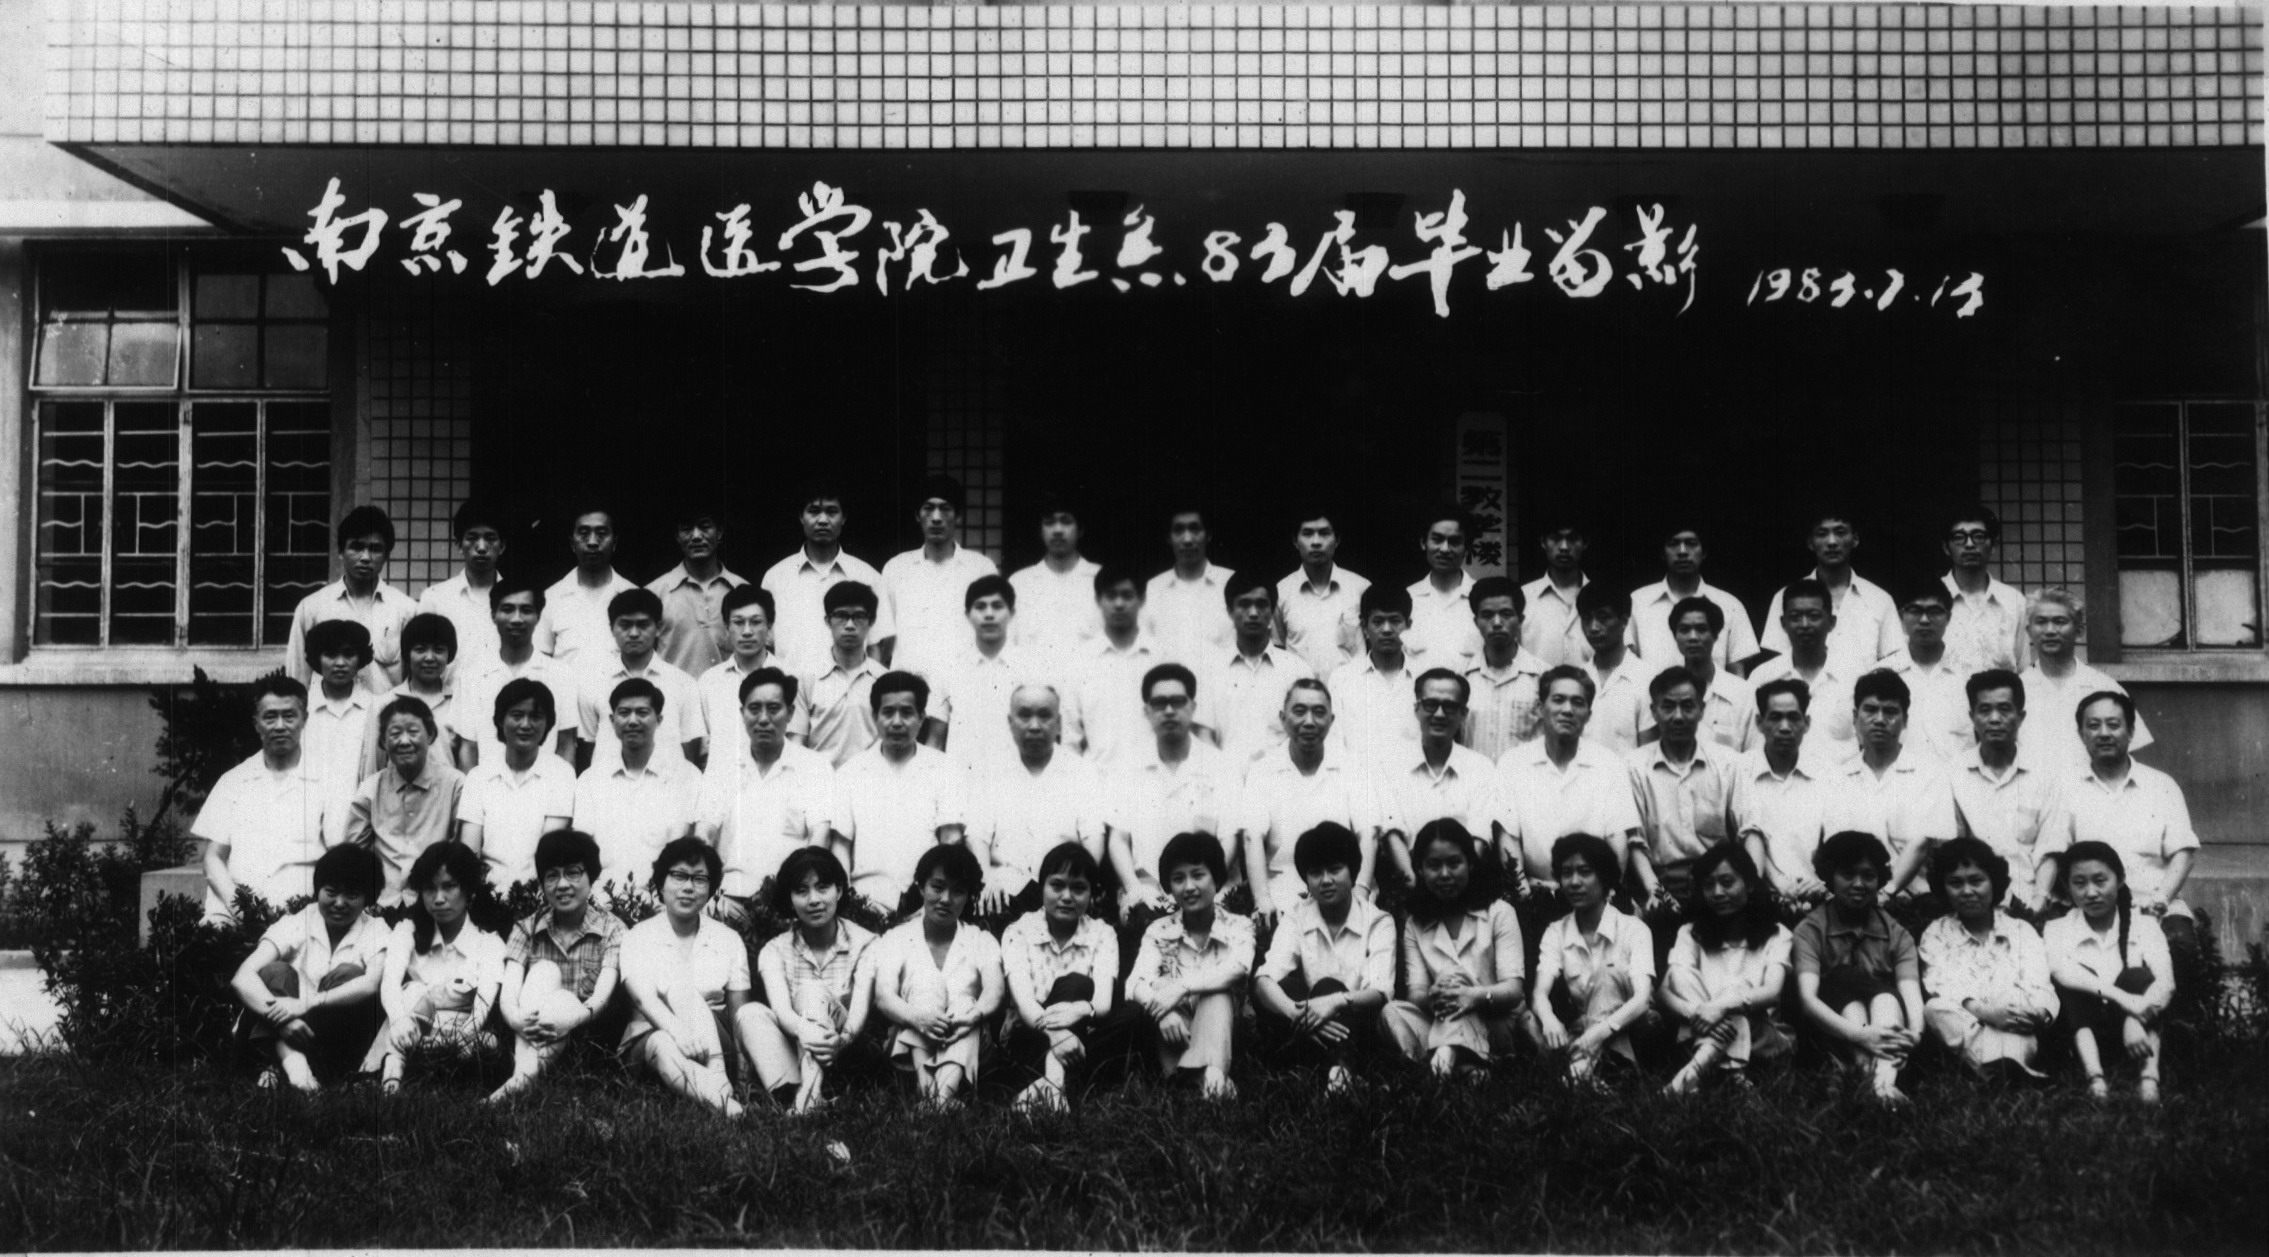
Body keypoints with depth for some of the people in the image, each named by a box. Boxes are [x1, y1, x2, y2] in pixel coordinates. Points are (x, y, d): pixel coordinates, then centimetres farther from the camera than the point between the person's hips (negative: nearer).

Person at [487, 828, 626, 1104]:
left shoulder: (611, 930, 0)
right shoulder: (527, 929, 8)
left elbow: (602, 995, -15)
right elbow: (509, 989, -9)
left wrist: (572, 1018, -39)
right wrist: (515, 1017, -34)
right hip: (531, 1039, 2)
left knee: (558, 1001, -29)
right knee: (544, 971, -22)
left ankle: (522, 1080, -47)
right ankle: (525, 1073, -42)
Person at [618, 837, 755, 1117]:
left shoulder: (729, 940, 9)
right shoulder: (638, 937, 3)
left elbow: (738, 1011, 3)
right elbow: (644, 998, -16)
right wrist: (679, 1032, -38)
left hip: (713, 1042, 2)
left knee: (680, 985, -28)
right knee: (666, 1049, -37)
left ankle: (718, 1083, -43)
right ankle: (723, 1100, -54)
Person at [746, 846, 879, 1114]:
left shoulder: (864, 944, 0)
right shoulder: (775, 951, 4)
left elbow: (860, 1010, -14)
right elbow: (781, 1009, -15)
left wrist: (842, 1038, -39)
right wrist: (803, 1029, -40)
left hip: (846, 1056, -2)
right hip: (792, 1056, 2)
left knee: (811, 990, -26)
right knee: (752, 1013, -22)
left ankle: (807, 1096, -49)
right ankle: (789, 1094, -43)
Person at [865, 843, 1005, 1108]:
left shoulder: (982, 942, 13)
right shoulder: (896, 940, 10)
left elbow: (994, 992, -6)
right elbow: (883, 996, -7)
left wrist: (974, 1014, -32)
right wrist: (916, 1017, -30)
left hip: (964, 1042, 0)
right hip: (911, 1042, 0)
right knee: (924, 985, -24)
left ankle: (948, 1087, -55)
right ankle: (922, 1075, -48)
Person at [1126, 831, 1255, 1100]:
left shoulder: (1238, 927, 2)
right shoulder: (1158, 931, 5)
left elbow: (1239, 968, -22)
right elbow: (1137, 982, -13)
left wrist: (1183, 987, -34)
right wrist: (1163, 1011, -35)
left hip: (1218, 1030, -1)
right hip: (1176, 1032, 1)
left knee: (1218, 994, -27)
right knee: (1164, 985, -25)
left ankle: (1211, 1072, -50)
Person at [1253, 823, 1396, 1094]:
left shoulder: (1378, 922, 0)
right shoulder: (1297, 919, 4)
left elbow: (1381, 992, -14)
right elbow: (1264, 980, -13)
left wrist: (1338, 1000, -36)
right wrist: (1297, 1014, -35)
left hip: (1357, 1030, -2)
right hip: (1306, 1032, 2)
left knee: (1328, 987, -29)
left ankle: (1338, 1064, -47)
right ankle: (1336, 1064, -38)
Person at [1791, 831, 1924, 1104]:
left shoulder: (1896, 935, 7)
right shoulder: (1811, 930, -1)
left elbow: (1911, 994, -10)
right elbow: (1807, 998, -16)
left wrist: (1913, 1033, -35)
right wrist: (1860, 1034, -35)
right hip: (1835, 1039, -2)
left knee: (1885, 994, -24)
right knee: (1845, 977, -24)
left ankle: (1884, 1081, -50)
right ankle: (1873, 1077, -48)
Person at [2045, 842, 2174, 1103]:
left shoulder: (2144, 924, 7)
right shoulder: (2057, 929, 6)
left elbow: (2165, 981, -12)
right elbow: (2059, 969, -19)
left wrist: (2135, 1019, -34)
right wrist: (2120, 997, -35)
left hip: (2134, 1034, 0)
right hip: (2085, 1034, 0)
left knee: (2138, 977, -22)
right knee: (2075, 982, -22)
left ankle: (2149, 1077, -39)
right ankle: (2095, 1078, -39)